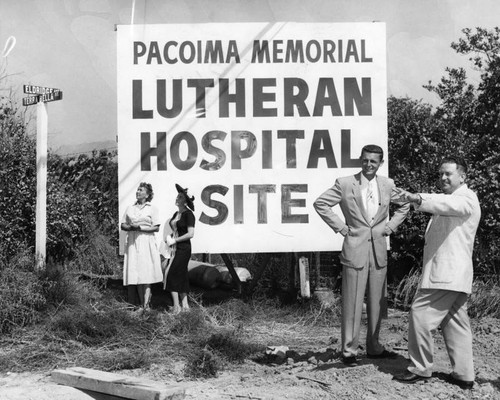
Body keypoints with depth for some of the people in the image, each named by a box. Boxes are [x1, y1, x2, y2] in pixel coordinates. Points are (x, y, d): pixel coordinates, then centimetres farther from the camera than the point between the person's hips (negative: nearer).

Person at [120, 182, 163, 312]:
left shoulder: (152, 208, 4)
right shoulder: (130, 208, 15)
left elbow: (156, 228, -2)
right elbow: (122, 225, 14)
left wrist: (141, 228, -13)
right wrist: (131, 227, -8)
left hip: (146, 243, -3)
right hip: (132, 243, 4)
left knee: (146, 274, -9)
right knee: (136, 274, 0)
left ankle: (146, 305, -9)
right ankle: (142, 304, 7)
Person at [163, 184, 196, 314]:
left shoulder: (188, 214, -11)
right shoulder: (176, 214, 13)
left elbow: (190, 234, -18)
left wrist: (174, 240, -14)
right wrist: (169, 237, 4)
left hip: (183, 248, -8)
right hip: (175, 248, 8)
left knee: (171, 274, -12)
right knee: (181, 276, 9)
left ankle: (176, 306, -8)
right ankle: (185, 305, 14)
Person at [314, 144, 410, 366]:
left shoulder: (387, 185, 7)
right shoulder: (344, 183, -4)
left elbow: (404, 206, 21)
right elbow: (320, 203, -1)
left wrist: (390, 227, 8)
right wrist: (340, 227, -5)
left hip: (379, 250, 4)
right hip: (355, 249, -4)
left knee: (377, 302, 11)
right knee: (352, 302, -1)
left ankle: (374, 347, 25)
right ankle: (349, 350, 10)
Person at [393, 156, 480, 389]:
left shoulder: (466, 199, -9)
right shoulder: (449, 199, 28)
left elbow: (447, 204, -31)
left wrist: (419, 199, -47)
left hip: (448, 274, -10)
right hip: (443, 273, 10)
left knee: (420, 314, -8)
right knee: (455, 323, 11)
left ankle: (420, 370, 1)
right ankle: (464, 375, 16)